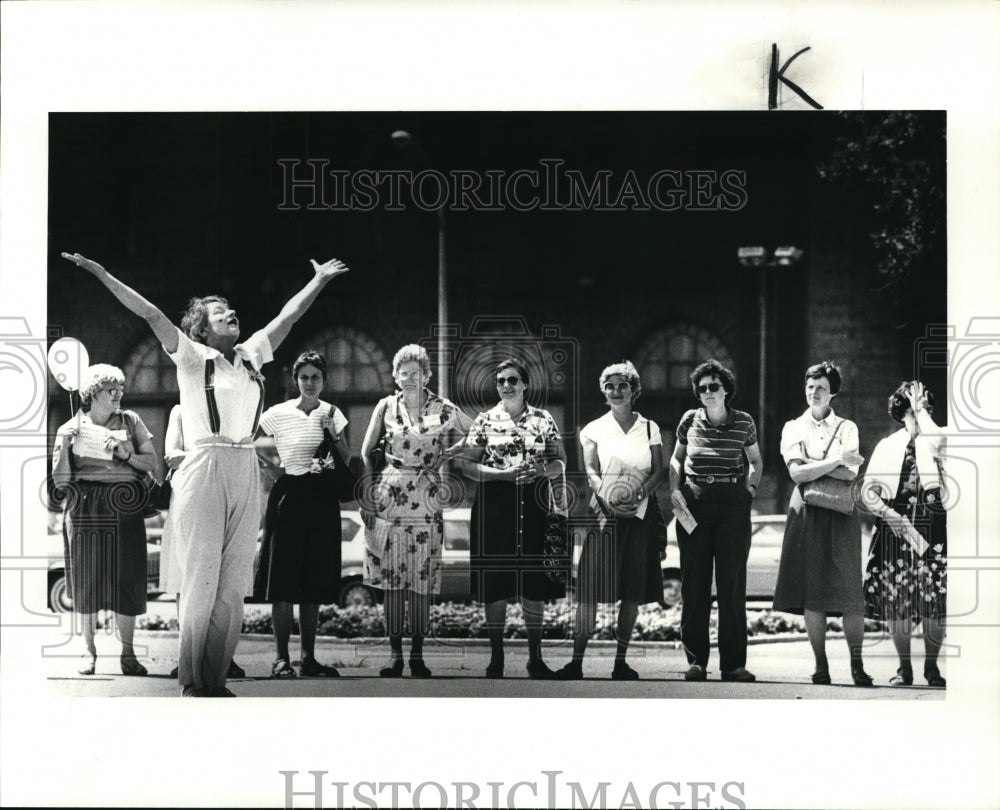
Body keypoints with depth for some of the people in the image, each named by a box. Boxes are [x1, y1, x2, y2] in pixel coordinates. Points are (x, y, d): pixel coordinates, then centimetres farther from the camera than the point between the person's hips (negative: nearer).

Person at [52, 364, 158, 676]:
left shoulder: (130, 421, 9)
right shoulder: (71, 428, 6)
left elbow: (152, 462, 8)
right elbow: (60, 480, 1)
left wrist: (127, 454, -8)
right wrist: (63, 445, -12)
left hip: (124, 510, 1)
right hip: (85, 510, -1)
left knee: (127, 578, -3)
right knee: (87, 578, 1)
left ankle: (128, 652, 4)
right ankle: (89, 651, 11)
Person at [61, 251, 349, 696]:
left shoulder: (251, 355, 15)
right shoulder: (192, 356, 1)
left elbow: (287, 316, 24)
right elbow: (149, 313, -7)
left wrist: (319, 280, 32)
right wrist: (98, 272, -15)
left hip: (246, 475, 5)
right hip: (205, 472, -5)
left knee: (233, 586, 5)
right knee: (201, 583, -4)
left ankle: (216, 680, 10)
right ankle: (192, 682, 3)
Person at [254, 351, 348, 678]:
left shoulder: (332, 414, 6)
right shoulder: (278, 414, -3)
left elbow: (347, 462, 6)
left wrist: (333, 434, -7)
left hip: (322, 499, 3)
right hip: (289, 495, -3)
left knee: (315, 582, 7)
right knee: (284, 580, -4)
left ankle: (309, 657, 14)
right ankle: (282, 658, 1)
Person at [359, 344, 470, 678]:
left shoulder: (442, 409, 4)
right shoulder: (386, 407, 6)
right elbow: (366, 453, 9)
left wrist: (451, 453, 1)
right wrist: (368, 496, 2)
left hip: (427, 500, 0)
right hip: (389, 497, 0)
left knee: (422, 580, -1)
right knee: (391, 578, -1)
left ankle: (417, 655, 6)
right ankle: (395, 653, 4)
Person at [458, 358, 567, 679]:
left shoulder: (544, 419, 6)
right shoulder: (485, 421, 2)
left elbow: (560, 463, 9)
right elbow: (467, 464, -1)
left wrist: (542, 469, -13)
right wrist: (505, 474, -14)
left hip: (534, 504, 1)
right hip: (494, 505, -1)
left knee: (534, 586, 3)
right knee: (495, 586, 0)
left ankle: (535, 658, 12)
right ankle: (496, 657, 10)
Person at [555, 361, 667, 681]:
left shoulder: (649, 428, 11)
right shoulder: (594, 429, 8)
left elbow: (659, 470, 5)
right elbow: (590, 470, -3)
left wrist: (639, 492, -14)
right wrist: (607, 496, -22)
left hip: (640, 512, 2)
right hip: (604, 512, -2)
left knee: (633, 590, 1)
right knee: (591, 589, -8)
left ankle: (621, 661, 9)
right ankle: (577, 661, -8)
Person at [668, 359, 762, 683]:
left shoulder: (744, 422, 5)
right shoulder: (690, 420, 5)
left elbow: (756, 461, 21)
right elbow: (676, 459, 19)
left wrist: (751, 487, 6)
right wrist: (675, 488, 4)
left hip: (733, 502, 0)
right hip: (693, 502, 1)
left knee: (732, 582, -2)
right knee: (694, 582, 0)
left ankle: (733, 663, 1)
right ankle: (696, 660, 6)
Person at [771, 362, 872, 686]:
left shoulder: (846, 428, 8)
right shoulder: (793, 428, 10)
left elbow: (849, 473, -7)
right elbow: (796, 473, -6)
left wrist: (810, 465, -9)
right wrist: (837, 459, -10)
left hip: (841, 514, -1)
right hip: (807, 513, 1)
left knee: (850, 591, -4)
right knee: (811, 591, -2)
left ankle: (857, 665, 5)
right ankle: (821, 666, 5)